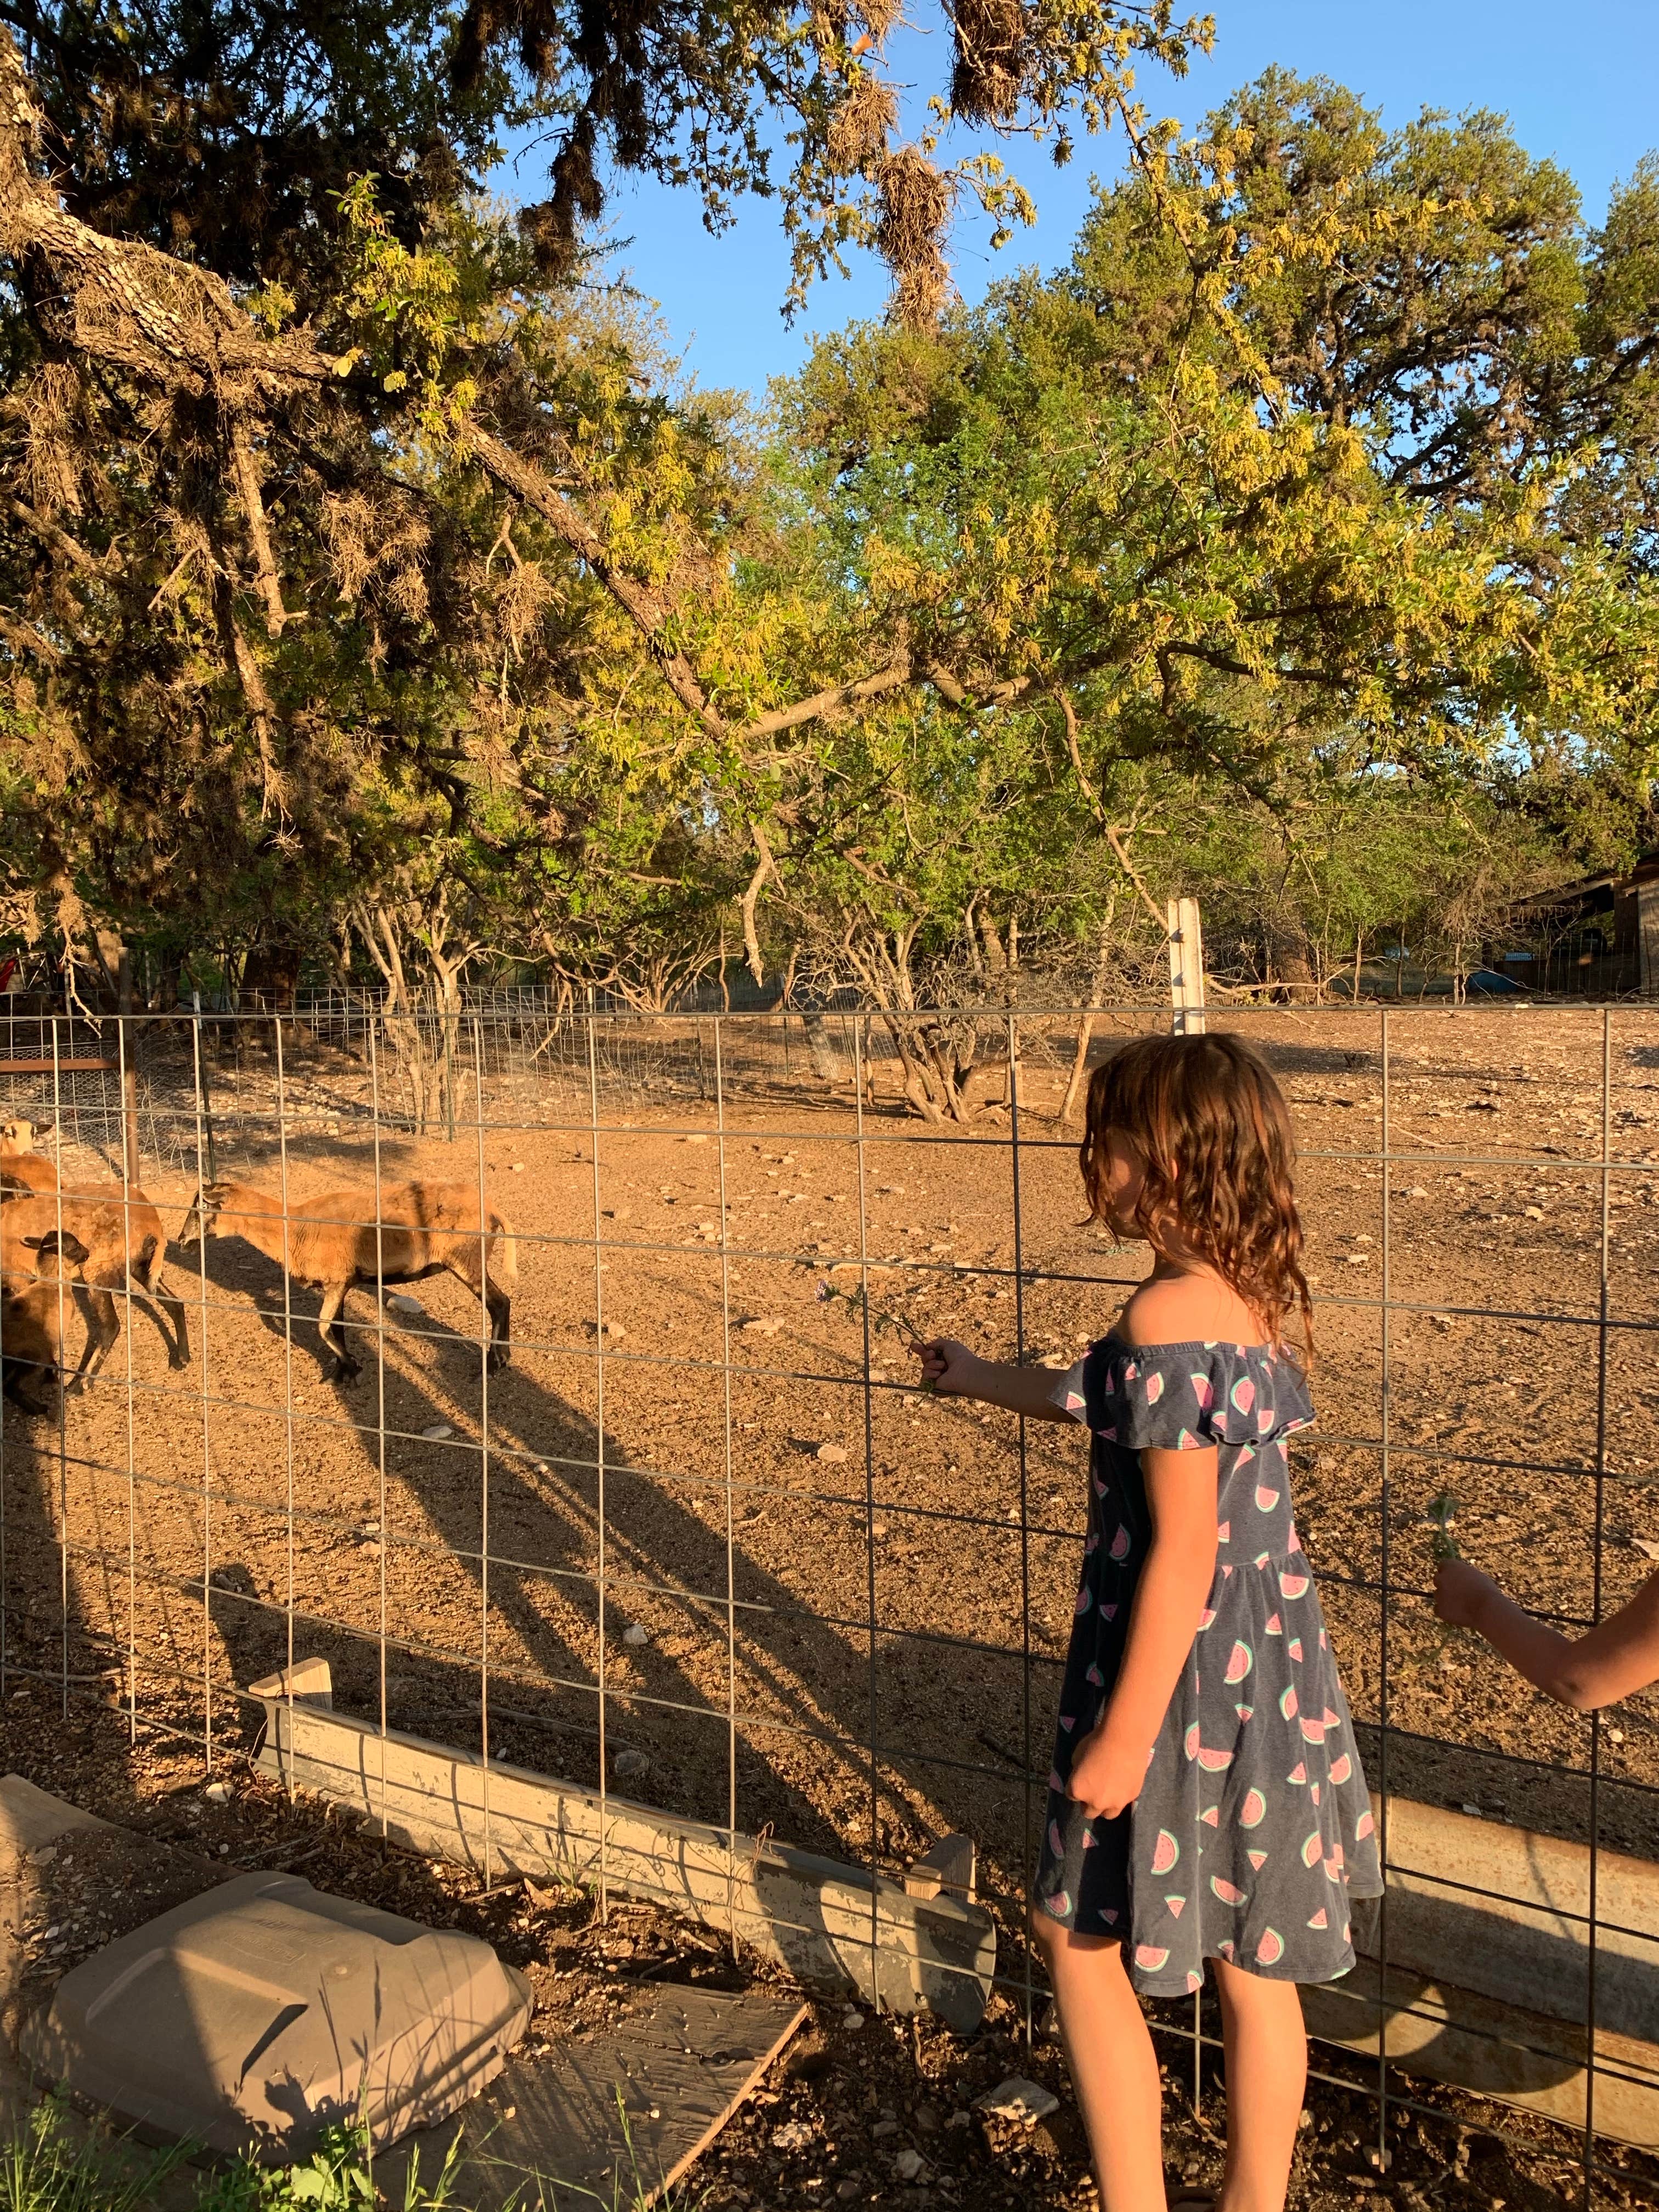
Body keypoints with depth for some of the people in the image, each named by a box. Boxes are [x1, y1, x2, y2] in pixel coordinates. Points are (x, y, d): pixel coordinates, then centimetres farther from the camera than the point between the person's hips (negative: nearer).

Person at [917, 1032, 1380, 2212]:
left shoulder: (1166, 1318, -25)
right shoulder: (1253, 1295, 3)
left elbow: (1184, 1549, -24)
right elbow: (1111, 1403, 18)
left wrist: (1123, 1734, -16)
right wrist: (977, 1377, 31)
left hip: (1184, 1669, -8)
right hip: (1273, 1663, 8)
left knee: (1082, 1934, 14)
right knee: (1253, 1957, 21)